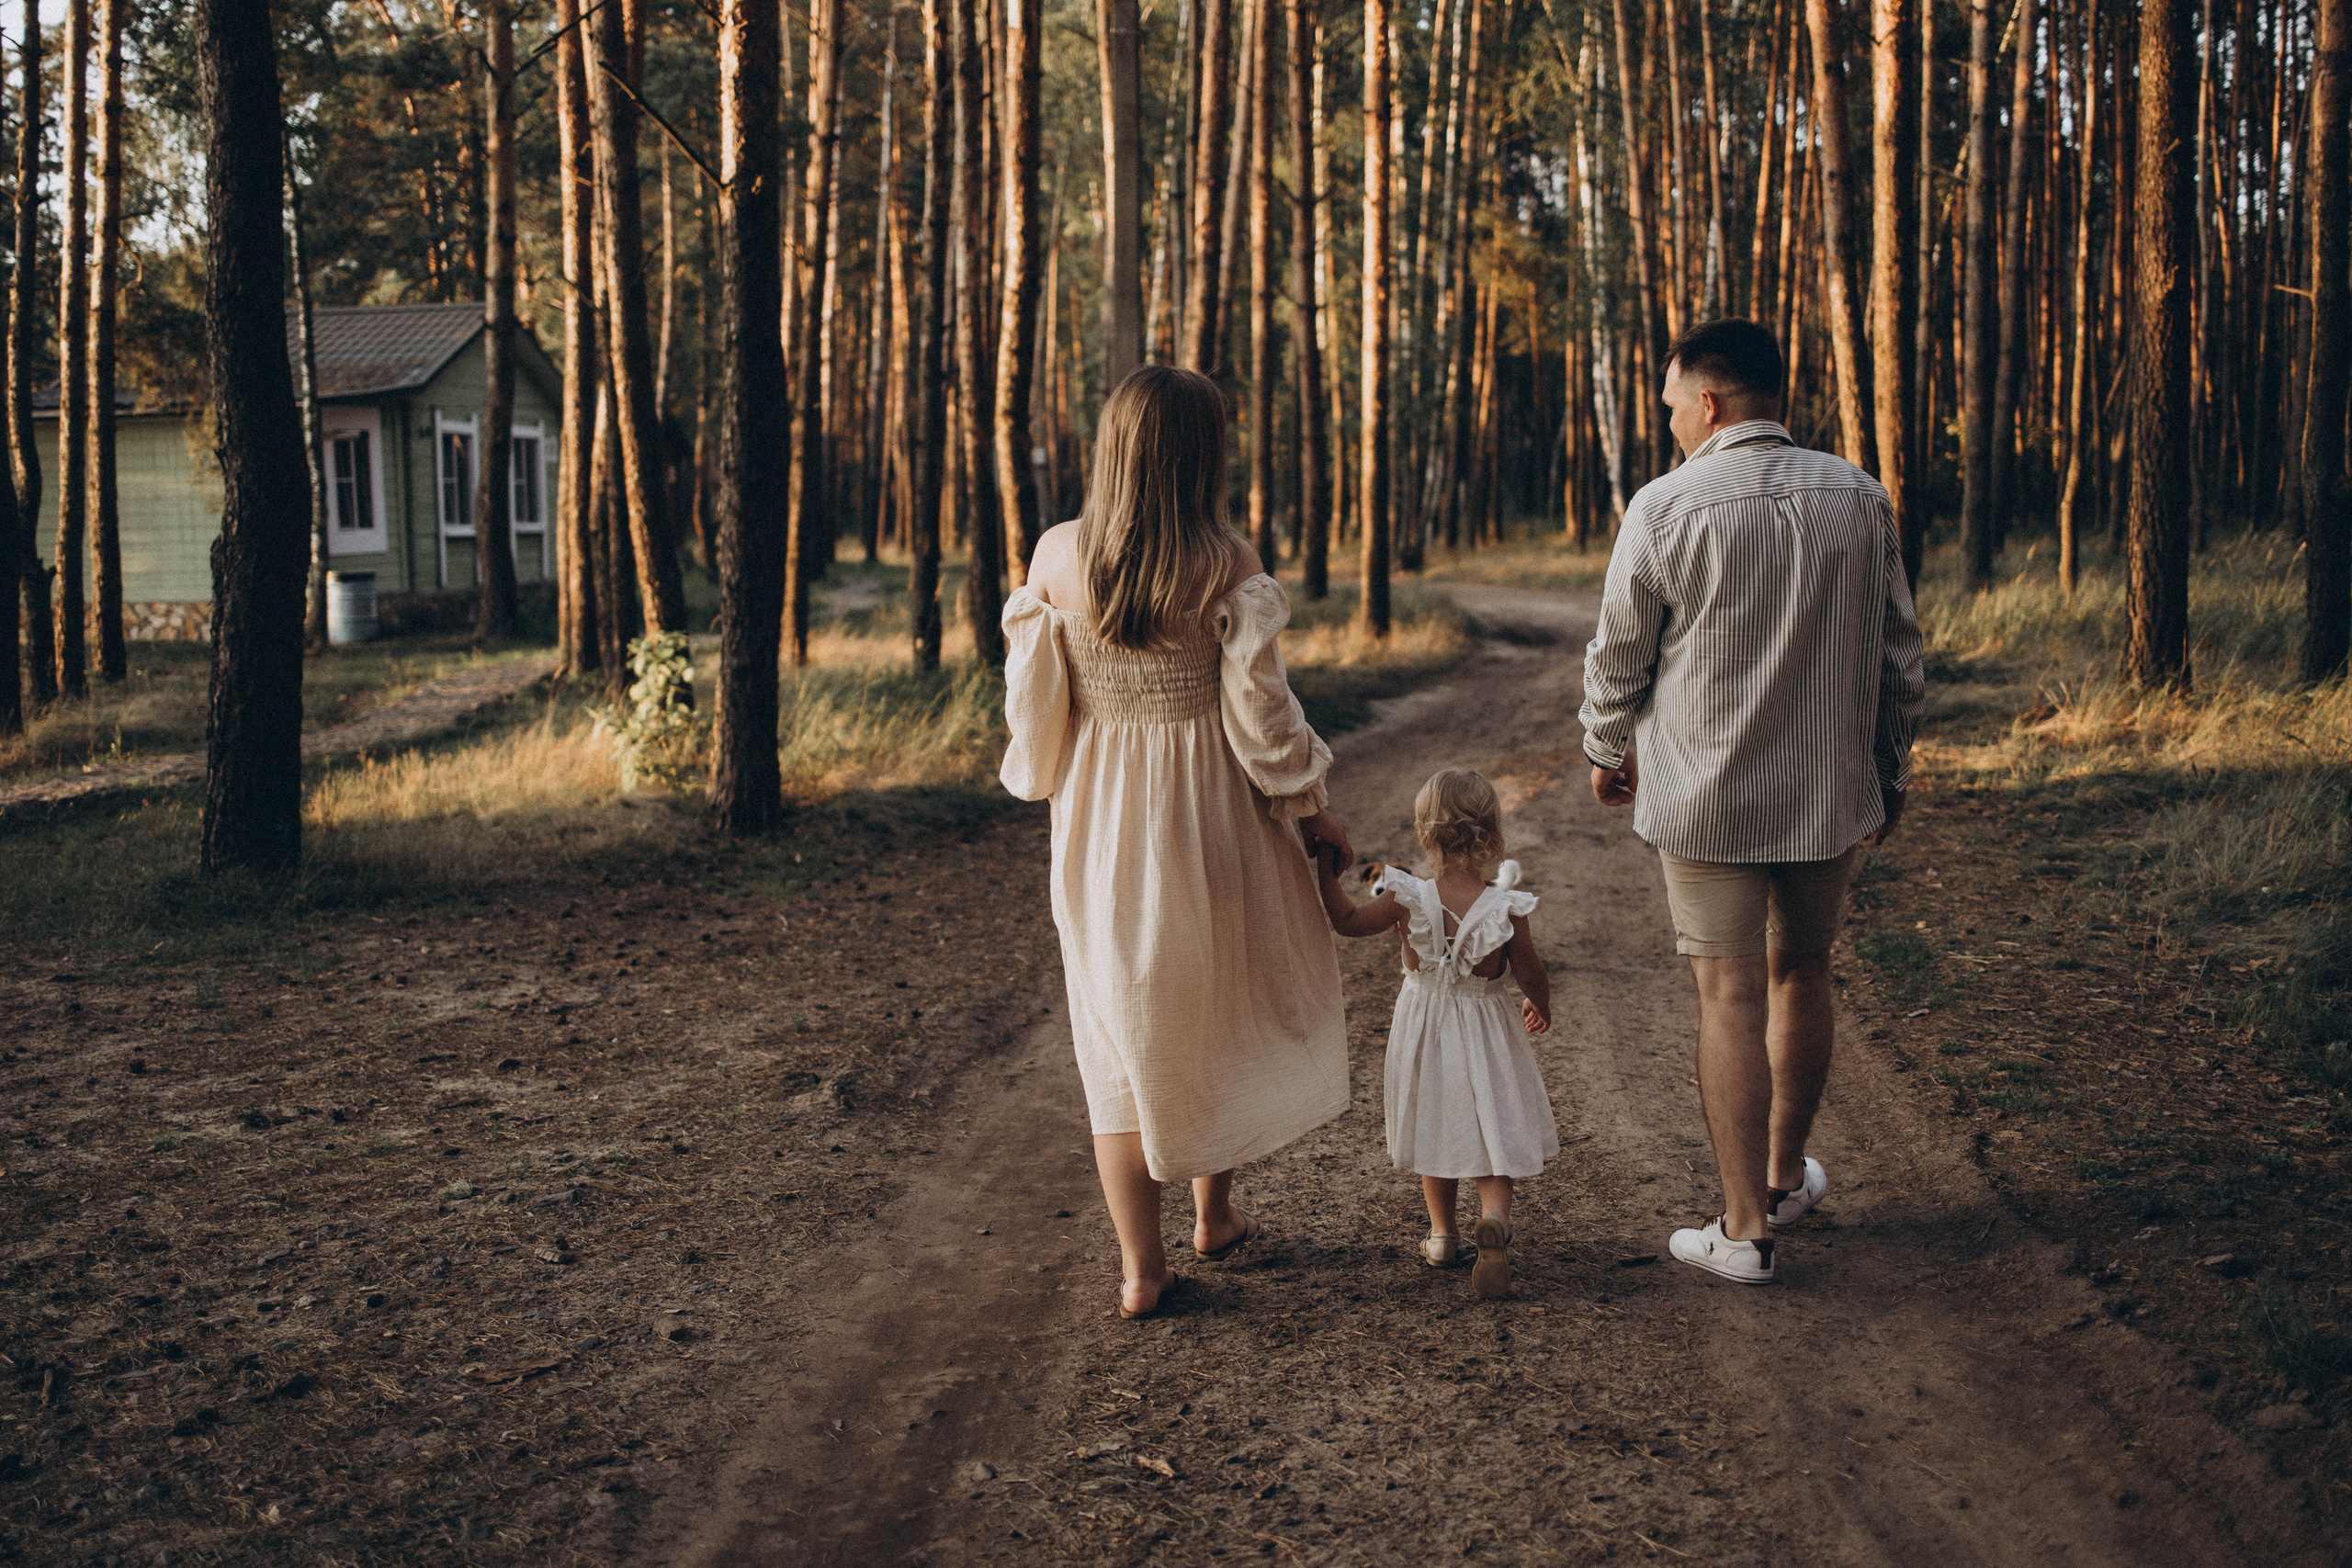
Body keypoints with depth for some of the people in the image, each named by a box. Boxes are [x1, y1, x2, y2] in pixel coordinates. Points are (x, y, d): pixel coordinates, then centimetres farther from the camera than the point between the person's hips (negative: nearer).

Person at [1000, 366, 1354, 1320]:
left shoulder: (1057, 556, -7)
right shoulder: (1225, 564, -15)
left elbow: (1029, 697, 0)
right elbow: (1260, 713, -12)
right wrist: (1311, 809, 3)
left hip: (1097, 822, 2)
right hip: (1206, 813, -2)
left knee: (1121, 1033, 12)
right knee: (1219, 1007, 21)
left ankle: (1141, 1267, 15)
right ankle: (1215, 1214, 35)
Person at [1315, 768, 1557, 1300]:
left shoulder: (1409, 900, -17)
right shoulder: (1507, 910, -18)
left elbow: (1346, 920, -5)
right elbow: (1532, 976, -8)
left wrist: (1326, 868, 5)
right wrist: (1540, 1007, 13)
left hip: (1423, 1031, 2)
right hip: (1484, 1033, -2)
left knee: (1437, 1130, 20)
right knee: (1493, 1132, 8)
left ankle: (1441, 1234, 30)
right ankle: (1495, 1217, -19)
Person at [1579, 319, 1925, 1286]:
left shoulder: (1666, 506, -11)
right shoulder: (1861, 498, 1)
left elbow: (1619, 654, -2)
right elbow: (1898, 655, 7)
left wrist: (1606, 752, 15)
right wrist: (1891, 772, 19)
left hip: (1705, 797, -4)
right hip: (1833, 794, 4)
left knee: (1730, 996, 1)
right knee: (1801, 976, 19)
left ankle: (1745, 1228, 7)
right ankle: (1786, 1177, 37)